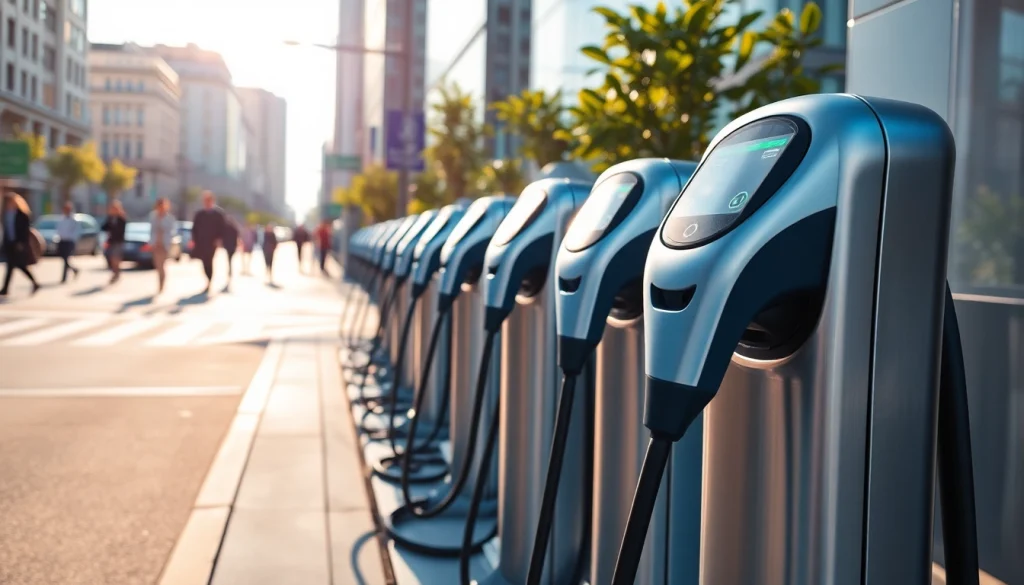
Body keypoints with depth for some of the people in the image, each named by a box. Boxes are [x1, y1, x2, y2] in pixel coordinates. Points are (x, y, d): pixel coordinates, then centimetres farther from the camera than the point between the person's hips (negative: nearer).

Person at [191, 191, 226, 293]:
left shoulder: (218, 214, -1)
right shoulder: (199, 214, 9)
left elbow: (221, 228, -3)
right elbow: (194, 228, 10)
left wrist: (218, 240, -11)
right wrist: (194, 240, 1)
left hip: (212, 242, -3)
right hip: (200, 241, 3)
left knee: (208, 262, -6)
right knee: (205, 262, 4)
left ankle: (209, 282, 3)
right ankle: (209, 281, 21)